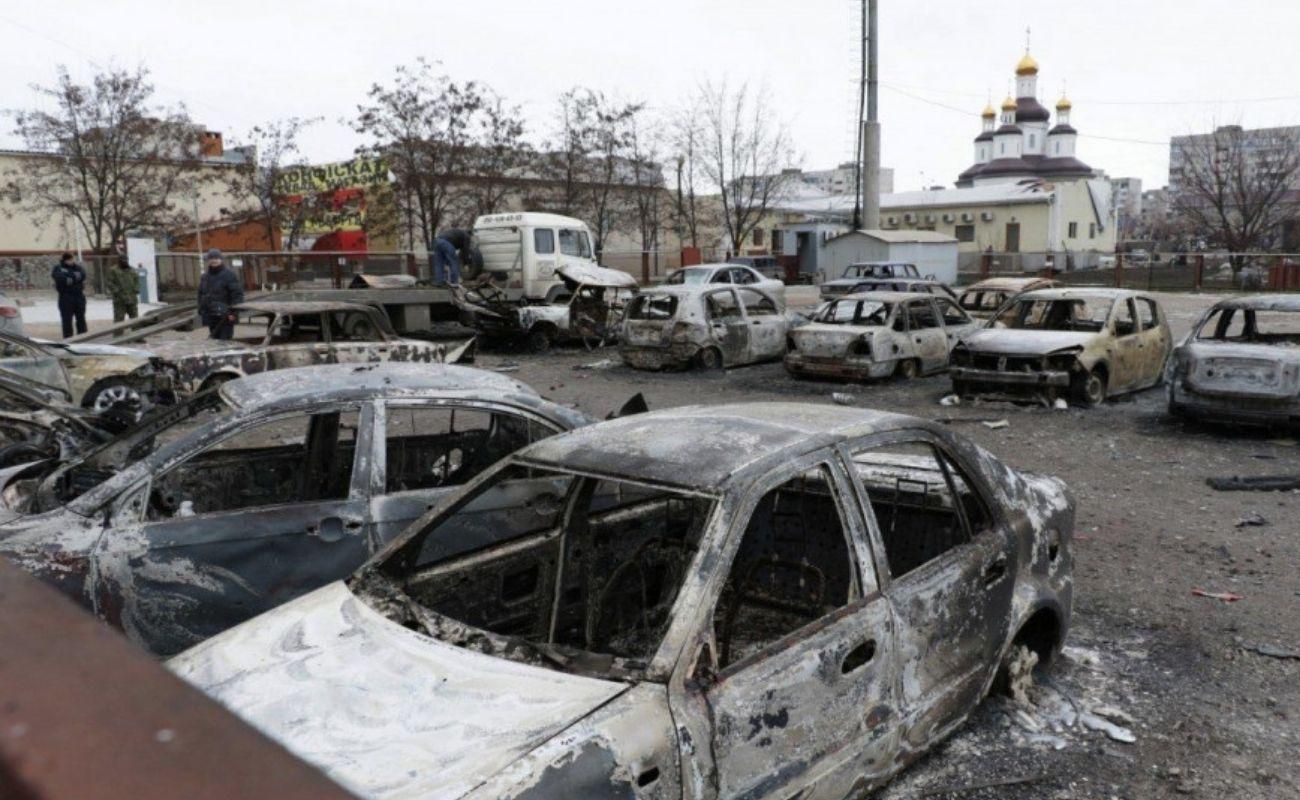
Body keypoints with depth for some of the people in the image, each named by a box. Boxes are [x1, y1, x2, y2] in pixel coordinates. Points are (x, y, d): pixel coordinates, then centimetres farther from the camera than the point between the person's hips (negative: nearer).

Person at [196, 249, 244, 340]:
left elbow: (237, 294, -10)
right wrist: (201, 312, 15)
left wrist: (233, 312, -17)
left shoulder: (229, 275, -5)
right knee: (215, 339, 11)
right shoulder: (205, 277, 17)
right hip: (211, 317, 7)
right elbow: (201, 295, 23)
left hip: (225, 317, -7)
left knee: (224, 340, -10)